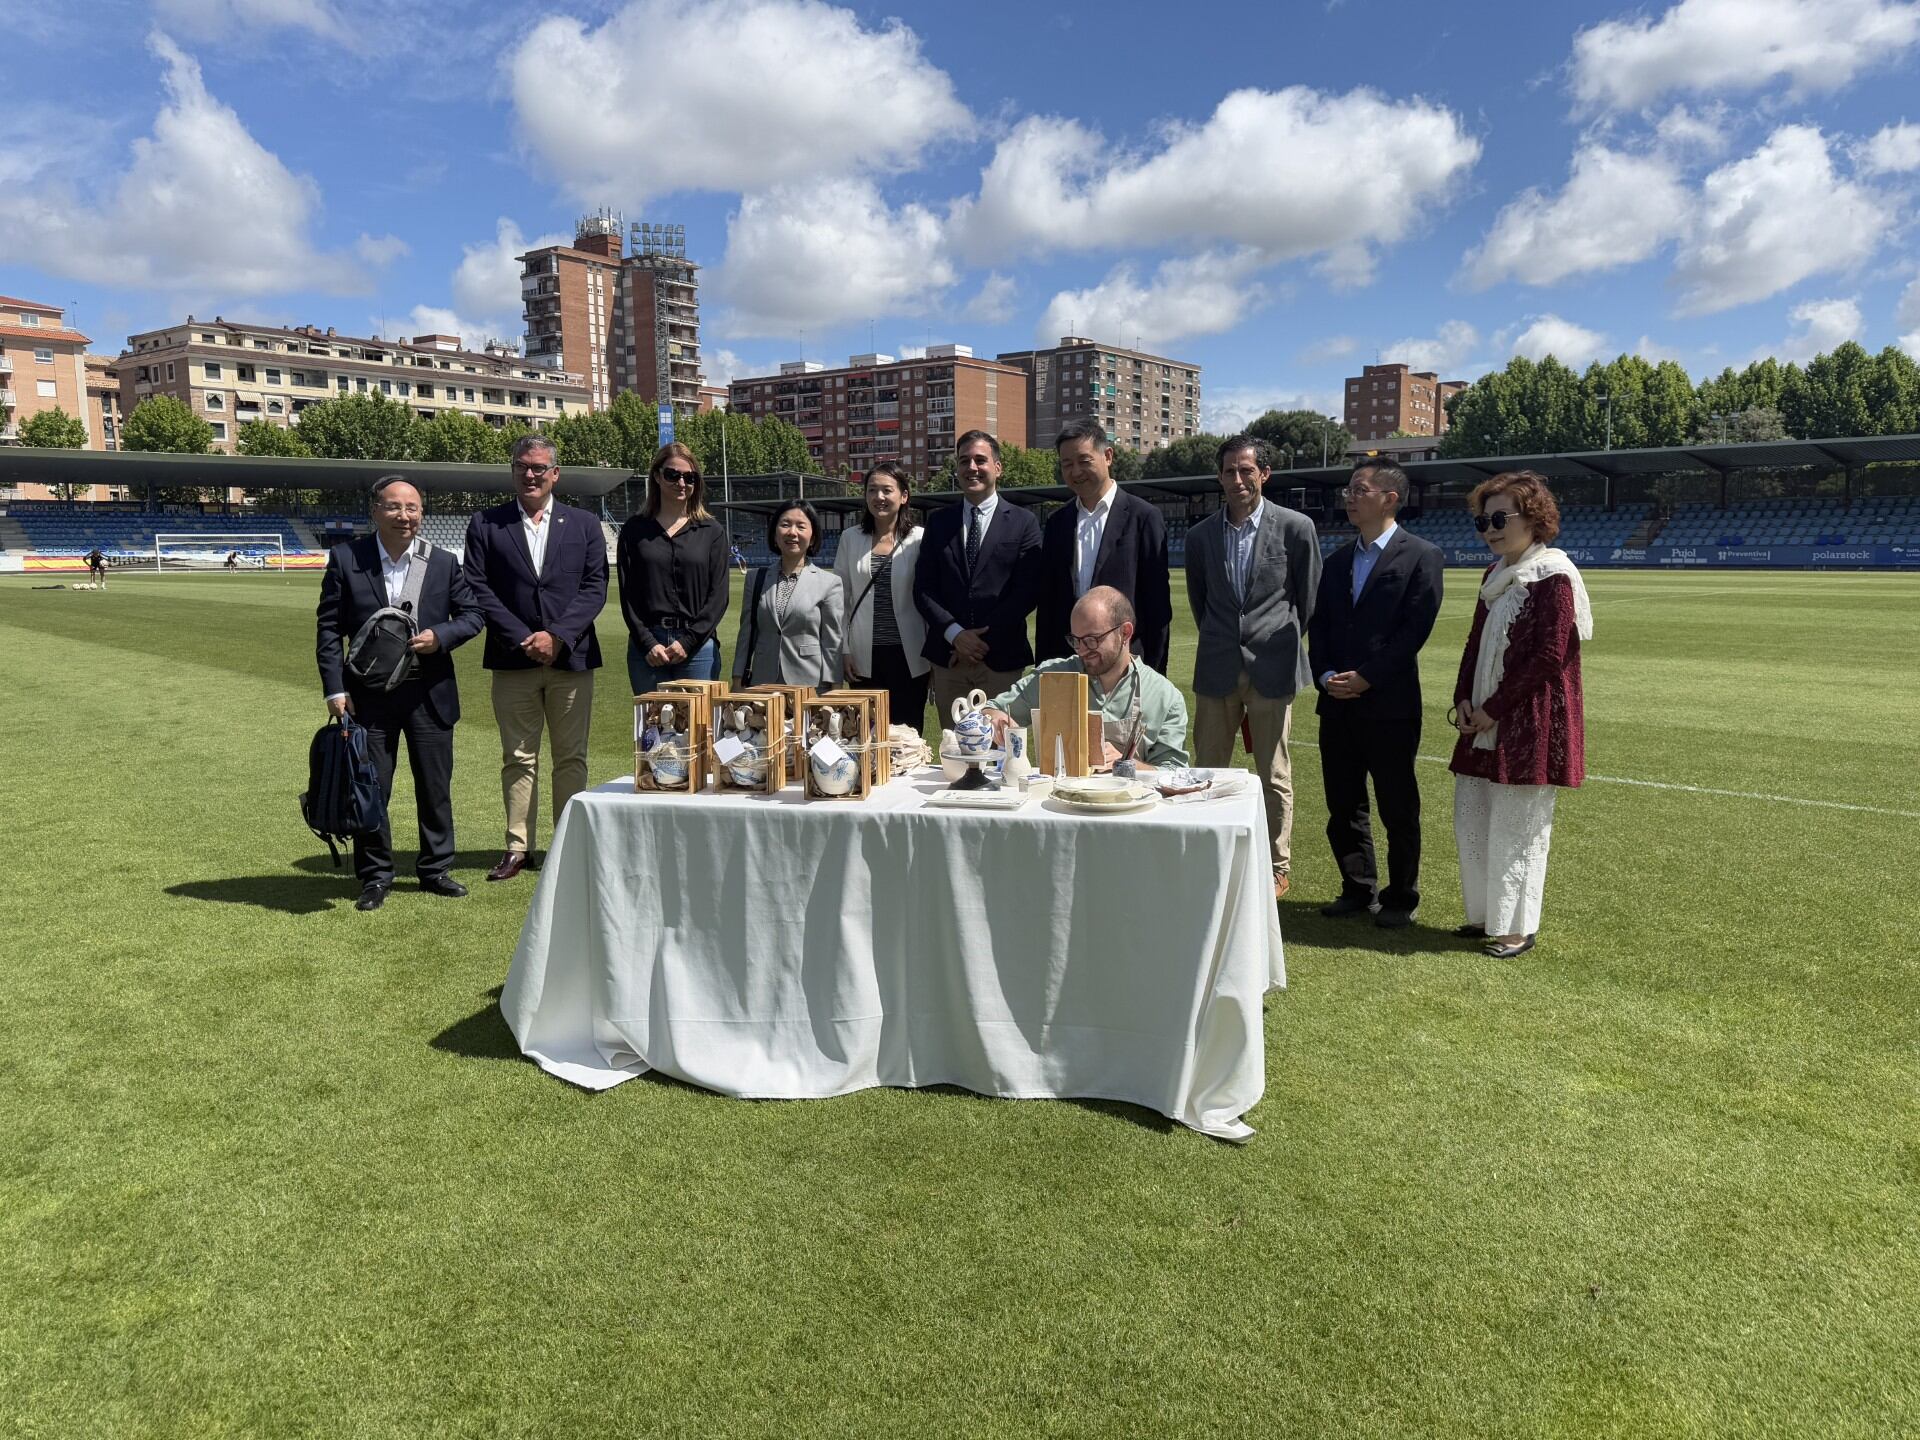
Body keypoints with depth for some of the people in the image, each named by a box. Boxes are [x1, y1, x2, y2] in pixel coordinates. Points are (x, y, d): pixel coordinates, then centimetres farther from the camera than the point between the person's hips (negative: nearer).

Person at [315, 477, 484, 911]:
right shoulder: (345, 559, -3)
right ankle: (375, 876, 20)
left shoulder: (443, 563, 0)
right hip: (369, 696, -1)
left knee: (435, 788, 10)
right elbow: (329, 628, -2)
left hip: (430, 694, 1)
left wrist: (441, 636, -14)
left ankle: (435, 869, 25)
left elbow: (473, 613, 6)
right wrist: (335, 690, -8)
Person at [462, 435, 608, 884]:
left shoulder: (584, 524, 8)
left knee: (571, 758, 6)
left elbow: (595, 587, 0)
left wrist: (558, 636, -12)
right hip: (513, 660, 0)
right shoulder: (485, 525, 6)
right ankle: (518, 847, 14)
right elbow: (478, 589, -1)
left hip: (571, 658, 0)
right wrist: (521, 639, -11)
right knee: (518, 758, 6)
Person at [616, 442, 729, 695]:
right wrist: (647, 643, -7)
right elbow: (627, 594, 4)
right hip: (646, 646, 1)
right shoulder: (634, 530, 8)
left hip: (698, 645, 0)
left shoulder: (712, 532, 7)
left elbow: (718, 595, 1)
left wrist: (688, 641, -8)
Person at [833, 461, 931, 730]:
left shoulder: (920, 539, -2)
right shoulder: (850, 539, 5)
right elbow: (840, 599, 7)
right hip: (864, 657, 2)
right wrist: (844, 651, 2)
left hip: (908, 656, -2)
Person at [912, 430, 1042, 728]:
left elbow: (1027, 591, -6)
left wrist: (982, 637, -11)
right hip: (947, 657, 3)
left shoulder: (1023, 523, 2)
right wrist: (955, 634, -10)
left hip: (1001, 658, -2)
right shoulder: (939, 522, 10)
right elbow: (923, 588, 5)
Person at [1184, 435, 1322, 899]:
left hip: (1272, 667, -3)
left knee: (1274, 774, 5)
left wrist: (1283, 644, 10)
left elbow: (1309, 598, 5)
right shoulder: (1200, 535, 5)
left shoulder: (1296, 527, -4)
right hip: (1217, 669, 3)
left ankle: (1277, 866, 18)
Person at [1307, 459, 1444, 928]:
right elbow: (1318, 626, 13)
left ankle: (1401, 898, 17)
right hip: (1337, 703, 6)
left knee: (1398, 809, 4)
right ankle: (1357, 890, 25)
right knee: (1343, 805, 12)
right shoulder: (1336, 561, 15)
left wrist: (1365, 678, -16)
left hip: (1389, 704, -6)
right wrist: (1326, 675, -4)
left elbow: (1415, 628, -12)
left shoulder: (1420, 556, -4)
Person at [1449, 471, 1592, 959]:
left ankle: (1517, 927, 12)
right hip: (1485, 722, 8)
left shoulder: (1554, 576, -11)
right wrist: (1464, 700, 1)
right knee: (1471, 820, 11)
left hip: (1529, 724, -8)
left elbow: (1549, 657, -16)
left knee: (1516, 828, -1)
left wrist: (1492, 709, -15)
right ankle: (1485, 915, 26)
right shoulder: (1495, 575, 13)